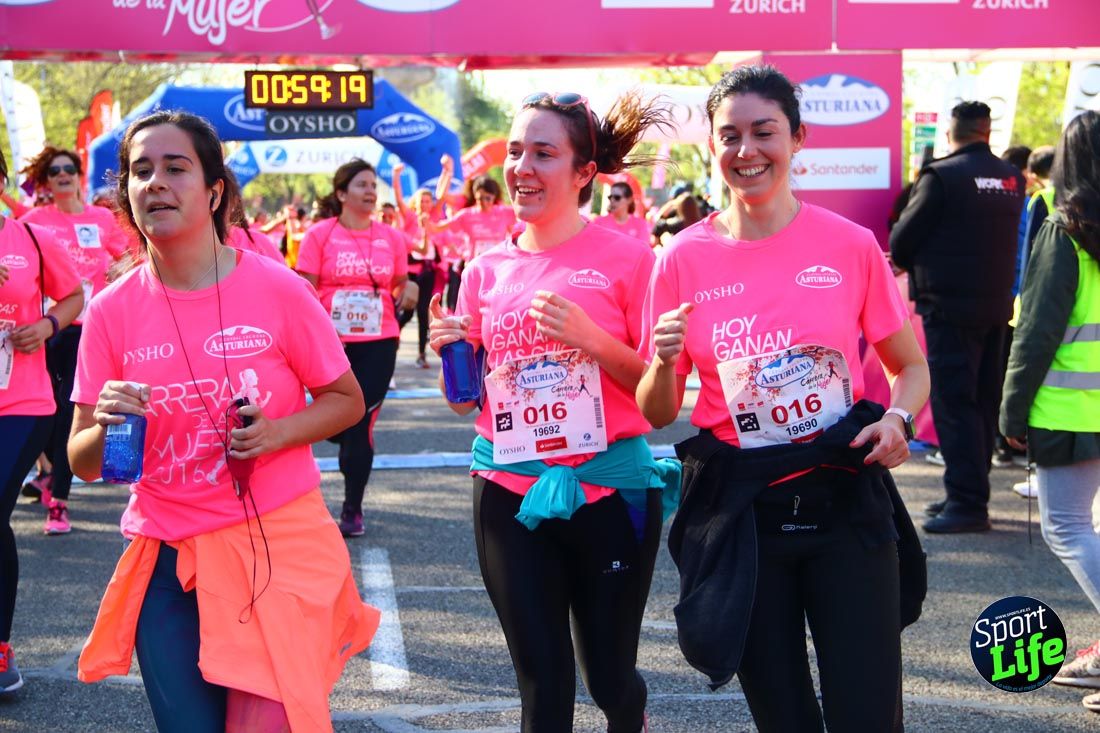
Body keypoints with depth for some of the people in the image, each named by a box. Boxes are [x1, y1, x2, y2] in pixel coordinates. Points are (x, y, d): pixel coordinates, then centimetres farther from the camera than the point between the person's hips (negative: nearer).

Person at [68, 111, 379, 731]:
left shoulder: (276, 288, -6)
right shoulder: (112, 312, 0)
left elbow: (347, 400, 5)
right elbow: (84, 463, 5)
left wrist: (277, 433, -14)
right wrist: (106, 428, -18)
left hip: (278, 542, -2)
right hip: (167, 559, 2)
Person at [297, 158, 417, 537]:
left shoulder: (391, 237, 4)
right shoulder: (320, 235, -3)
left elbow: (399, 287, 16)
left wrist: (407, 290, -5)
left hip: (378, 343, 1)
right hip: (331, 342, -1)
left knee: (361, 424, 0)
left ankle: (353, 510, 8)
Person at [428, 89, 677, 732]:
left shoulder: (626, 259, -6)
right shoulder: (487, 269, 6)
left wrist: (591, 338, -19)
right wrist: (453, 353, -6)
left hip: (609, 488, -3)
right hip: (510, 493, 3)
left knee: (610, 676, 9)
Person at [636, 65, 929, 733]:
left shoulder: (850, 245, -3)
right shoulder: (685, 258, -2)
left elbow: (911, 367, 8)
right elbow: (657, 414, 5)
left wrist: (898, 418, -13)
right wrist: (665, 362, -17)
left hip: (844, 502, -1)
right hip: (739, 512, 1)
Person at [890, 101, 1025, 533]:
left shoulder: (941, 176, -12)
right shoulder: (1011, 179, 7)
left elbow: (901, 242, -8)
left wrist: (910, 264, 14)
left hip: (950, 306, -7)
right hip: (997, 307, 7)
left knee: (953, 403, -5)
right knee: (984, 403, 12)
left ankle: (967, 502, -9)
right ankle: (970, 493, 21)